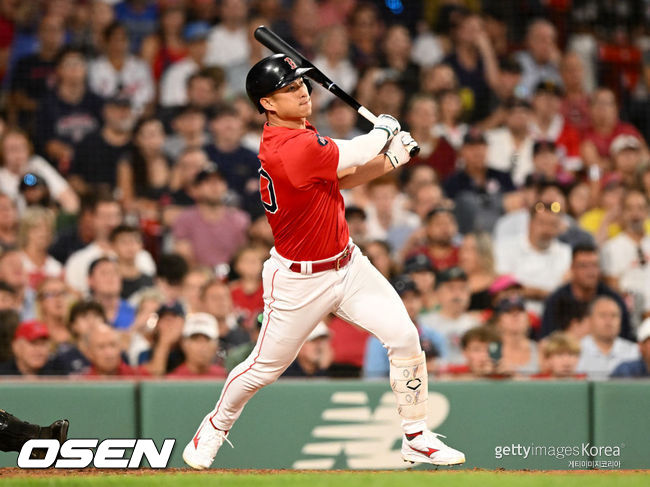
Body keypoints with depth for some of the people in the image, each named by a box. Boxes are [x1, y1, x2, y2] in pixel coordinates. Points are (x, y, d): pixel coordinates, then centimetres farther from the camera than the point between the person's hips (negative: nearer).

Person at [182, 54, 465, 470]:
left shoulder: (298, 135, 3)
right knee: (264, 368, 7)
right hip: (299, 280, -8)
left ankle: (417, 439, 6)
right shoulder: (292, 149, -28)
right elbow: (357, 154, -22)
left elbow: (345, 176, 11)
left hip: (348, 264, 8)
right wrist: (385, 128, -1)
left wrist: (389, 159, -5)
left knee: (405, 338, -4)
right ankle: (216, 427, 34)